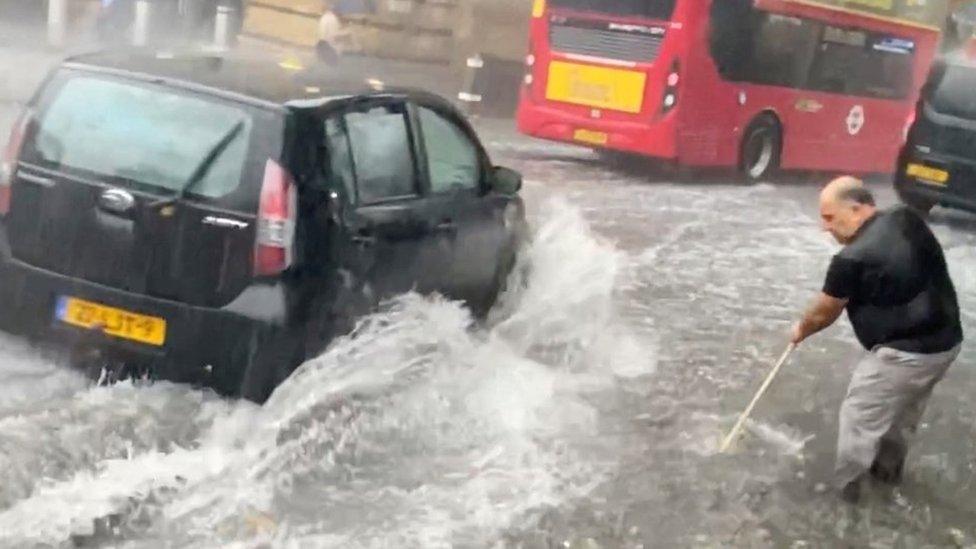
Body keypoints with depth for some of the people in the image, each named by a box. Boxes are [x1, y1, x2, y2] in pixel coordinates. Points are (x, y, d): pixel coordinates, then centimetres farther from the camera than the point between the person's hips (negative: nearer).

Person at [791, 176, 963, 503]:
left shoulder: (853, 259, -19)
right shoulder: (909, 220, 2)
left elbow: (823, 313, -3)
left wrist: (801, 331, 18)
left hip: (904, 353, -8)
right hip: (947, 340, 8)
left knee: (860, 418, 9)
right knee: (904, 410, 28)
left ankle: (846, 485, 22)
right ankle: (888, 466, 45)